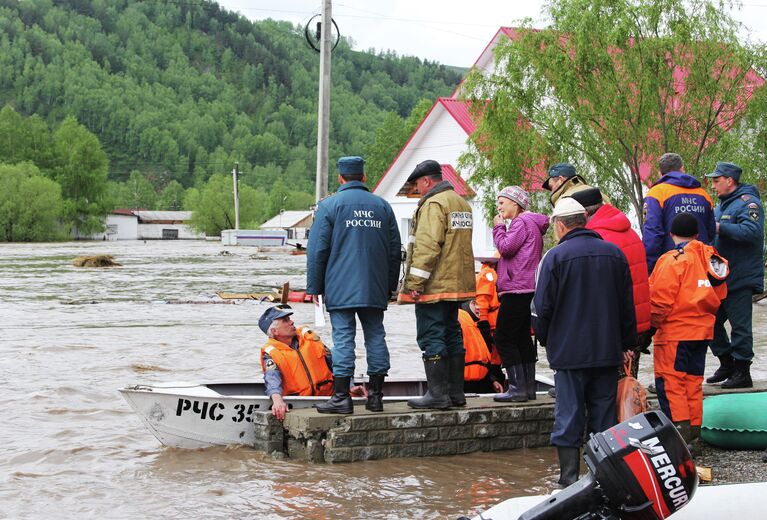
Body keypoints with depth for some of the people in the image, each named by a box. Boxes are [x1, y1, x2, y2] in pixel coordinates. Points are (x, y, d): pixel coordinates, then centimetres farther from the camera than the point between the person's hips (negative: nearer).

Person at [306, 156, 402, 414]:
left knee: (343, 338, -5)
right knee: (375, 337, 8)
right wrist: (391, 286, 23)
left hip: (340, 289, -4)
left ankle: (341, 397, -7)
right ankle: (376, 395, 10)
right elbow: (395, 249, 16)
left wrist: (315, 287, 3)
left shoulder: (329, 205, -2)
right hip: (375, 290, 4)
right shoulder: (383, 206, 12)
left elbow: (317, 249, -3)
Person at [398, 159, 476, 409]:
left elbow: (427, 246, -22)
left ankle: (438, 393, -8)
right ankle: (456, 392, 18)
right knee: (452, 335, 14)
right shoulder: (462, 203, 17)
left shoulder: (433, 204, -14)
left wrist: (414, 283, -21)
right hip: (457, 285, 9)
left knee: (431, 337, -6)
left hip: (435, 286, -9)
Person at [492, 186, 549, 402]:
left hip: (517, 290, -11)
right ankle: (529, 387, 14)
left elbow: (506, 248, -16)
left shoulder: (522, 222, -10)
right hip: (528, 289, 11)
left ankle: (518, 387, -13)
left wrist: (498, 227, -4)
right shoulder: (530, 223, 21)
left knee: (504, 338, -9)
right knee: (522, 338, 13)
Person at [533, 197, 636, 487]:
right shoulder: (614, 253, 6)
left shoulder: (556, 256, -9)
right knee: (604, 415, 9)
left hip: (569, 351, -4)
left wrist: (545, 339, 10)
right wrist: (627, 344, 19)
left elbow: (542, 307, -7)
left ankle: (569, 476, 1)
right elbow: (628, 305, 11)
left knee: (569, 415, 1)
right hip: (608, 351, 4)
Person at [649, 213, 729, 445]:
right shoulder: (711, 259, 9)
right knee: (693, 380, 14)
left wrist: (653, 323, -1)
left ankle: (680, 431, -10)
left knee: (670, 382, -4)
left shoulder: (672, 260, -13)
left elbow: (660, 299, -14)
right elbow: (719, 295, 16)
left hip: (674, 332, -7)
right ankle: (694, 430, 18)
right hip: (703, 330, 7)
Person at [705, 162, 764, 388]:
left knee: (739, 324, -4)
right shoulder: (721, 205, 18)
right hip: (720, 277, 10)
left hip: (740, 278, -10)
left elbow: (751, 231, -27)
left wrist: (720, 228, -26)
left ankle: (742, 372, 3)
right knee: (712, 321, 13)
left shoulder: (748, 203, -12)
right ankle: (727, 363, 26)